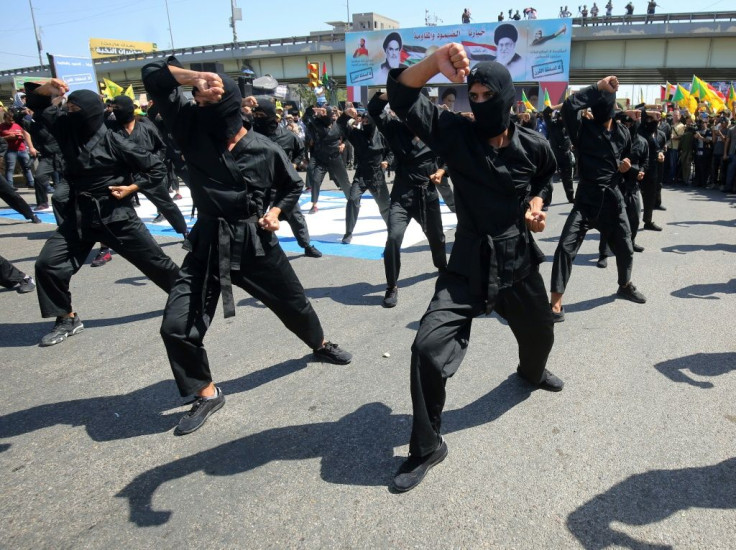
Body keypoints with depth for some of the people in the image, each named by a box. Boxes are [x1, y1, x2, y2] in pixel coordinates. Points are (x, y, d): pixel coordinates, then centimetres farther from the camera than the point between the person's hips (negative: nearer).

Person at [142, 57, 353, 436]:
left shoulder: (265, 150, -8)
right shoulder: (191, 128, -6)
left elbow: (293, 185, 9)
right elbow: (153, 75, -7)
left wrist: (276, 211, -6)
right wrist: (195, 77, -21)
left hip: (257, 242, -1)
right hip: (208, 245, 1)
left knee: (292, 301, 17)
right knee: (176, 326, -8)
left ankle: (320, 345, 49)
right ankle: (207, 394, 15)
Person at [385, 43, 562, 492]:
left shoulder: (533, 146, -6)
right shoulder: (456, 133, -12)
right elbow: (402, 97, -22)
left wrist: (535, 206, -1)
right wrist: (436, 62, -38)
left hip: (519, 262, 3)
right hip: (469, 265, -3)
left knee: (540, 334, 26)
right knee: (428, 349, -17)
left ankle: (532, 371, 67)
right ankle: (427, 447, 3)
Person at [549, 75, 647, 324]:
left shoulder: (623, 133, 7)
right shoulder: (583, 128, -8)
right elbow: (569, 106, -28)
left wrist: (627, 166, -1)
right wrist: (598, 87, -20)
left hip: (613, 198, 5)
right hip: (587, 198, -5)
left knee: (625, 248, 18)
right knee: (566, 247, -18)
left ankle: (625, 285, 46)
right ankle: (556, 302, -10)